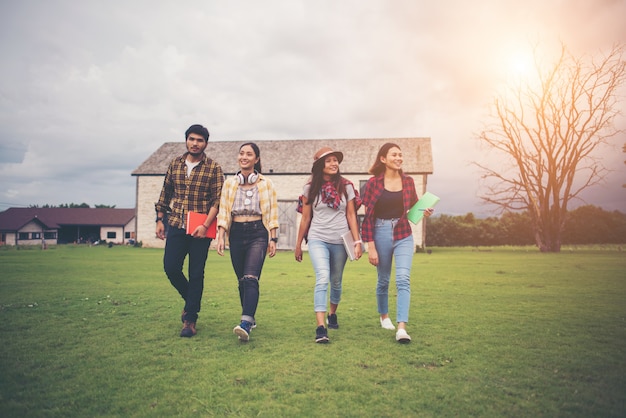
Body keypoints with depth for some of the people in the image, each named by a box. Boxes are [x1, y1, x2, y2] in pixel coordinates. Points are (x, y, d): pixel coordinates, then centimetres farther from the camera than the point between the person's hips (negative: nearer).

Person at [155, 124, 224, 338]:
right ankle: (190, 300, 29)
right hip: (176, 226, 4)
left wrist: (205, 225, -18)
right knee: (171, 267, 1)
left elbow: (218, 200, -8)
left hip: (200, 229, -3)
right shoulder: (175, 164, 9)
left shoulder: (213, 168, -4)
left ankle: (190, 319, 14)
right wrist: (160, 219, 11)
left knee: (196, 274, 2)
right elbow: (165, 193, 15)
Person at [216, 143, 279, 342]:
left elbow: (272, 213, 3)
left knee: (251, 278, -17)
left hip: (258, 232, -3)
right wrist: (221, 236, -3)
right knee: (241, 280, 9)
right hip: (236, 233, 3)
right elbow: (223, 211, 6)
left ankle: (245, 324, -24)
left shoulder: (266, 184, 3)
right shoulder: (230, 183, 9)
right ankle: (251, 318, 26)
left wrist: (273, 239, -2)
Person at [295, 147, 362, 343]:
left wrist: (357, 241, -2)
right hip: (318, 239, -2)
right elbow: (305, 218, 7)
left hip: (340, 241, 2)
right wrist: (298, 244, 10)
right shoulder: (310, 188, 2)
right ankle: (320, 328, -20)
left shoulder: (346, 186, 3)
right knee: (322, 279, -18)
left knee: (336, 281, 13)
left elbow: (351, 216, 5)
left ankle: (332, 314, 39)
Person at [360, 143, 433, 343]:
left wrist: (424, 211, -6)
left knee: (403, 279, -12)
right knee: (383, 280, 13)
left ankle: (401, 327, -13)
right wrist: (370, 246, -10)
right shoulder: (373, 182, -6)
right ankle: (384, 316, 37)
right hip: (381, 234, -1)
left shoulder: (408, 181, 3)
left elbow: (414, 206, 18)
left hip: (403, 235, 2)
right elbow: (368, 216, -6)